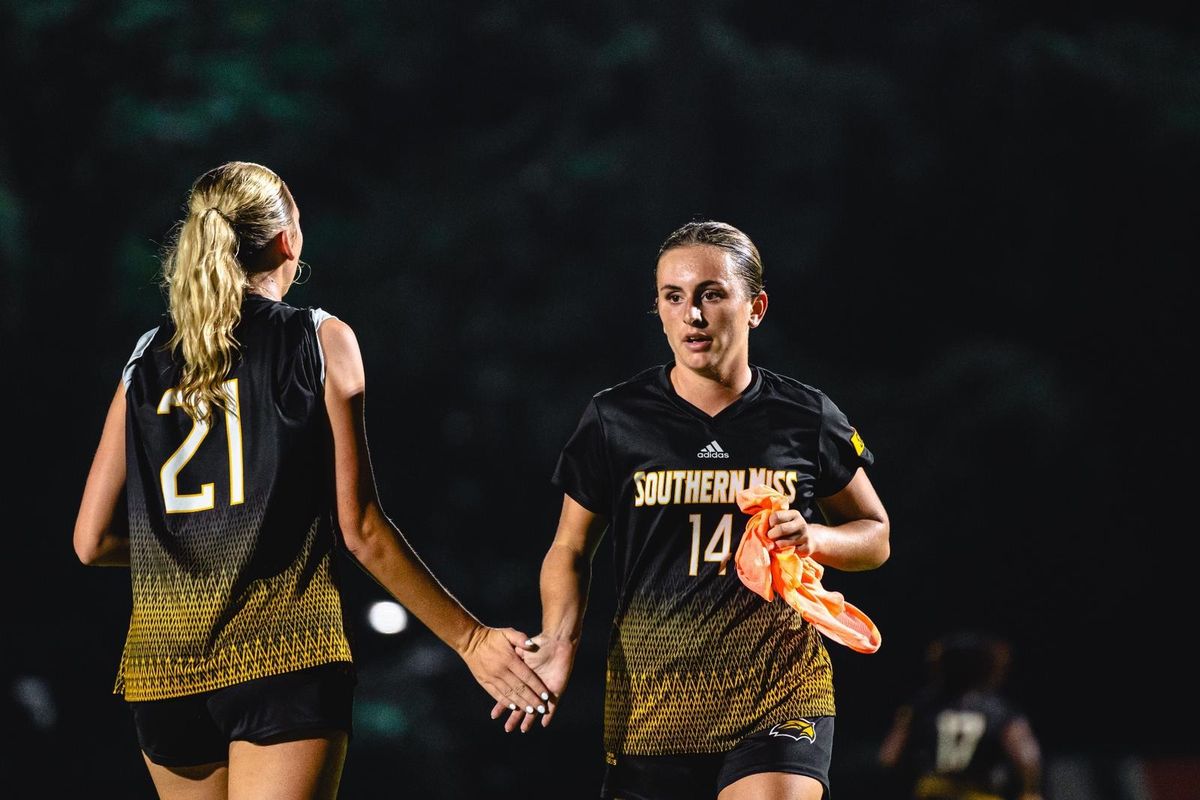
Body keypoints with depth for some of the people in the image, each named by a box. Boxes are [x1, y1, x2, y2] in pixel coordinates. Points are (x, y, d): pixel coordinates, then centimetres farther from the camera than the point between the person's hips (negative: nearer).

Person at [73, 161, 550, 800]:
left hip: (162, 661, 4)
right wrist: (470, 639, 2)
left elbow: (92, 542, 8)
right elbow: (360, 530, -4)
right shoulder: (320, 341, 0)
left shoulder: (147, 360, 10)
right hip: (284, 651, -4)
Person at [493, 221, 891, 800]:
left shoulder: (805, 419, 3)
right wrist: (559, 642, -7)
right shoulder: (615, 420, 3)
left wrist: (813, 538, -6)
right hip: (650, 702, 1)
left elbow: (875, 535, 16)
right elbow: (571, 549, 12)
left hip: (780, 693, -1)